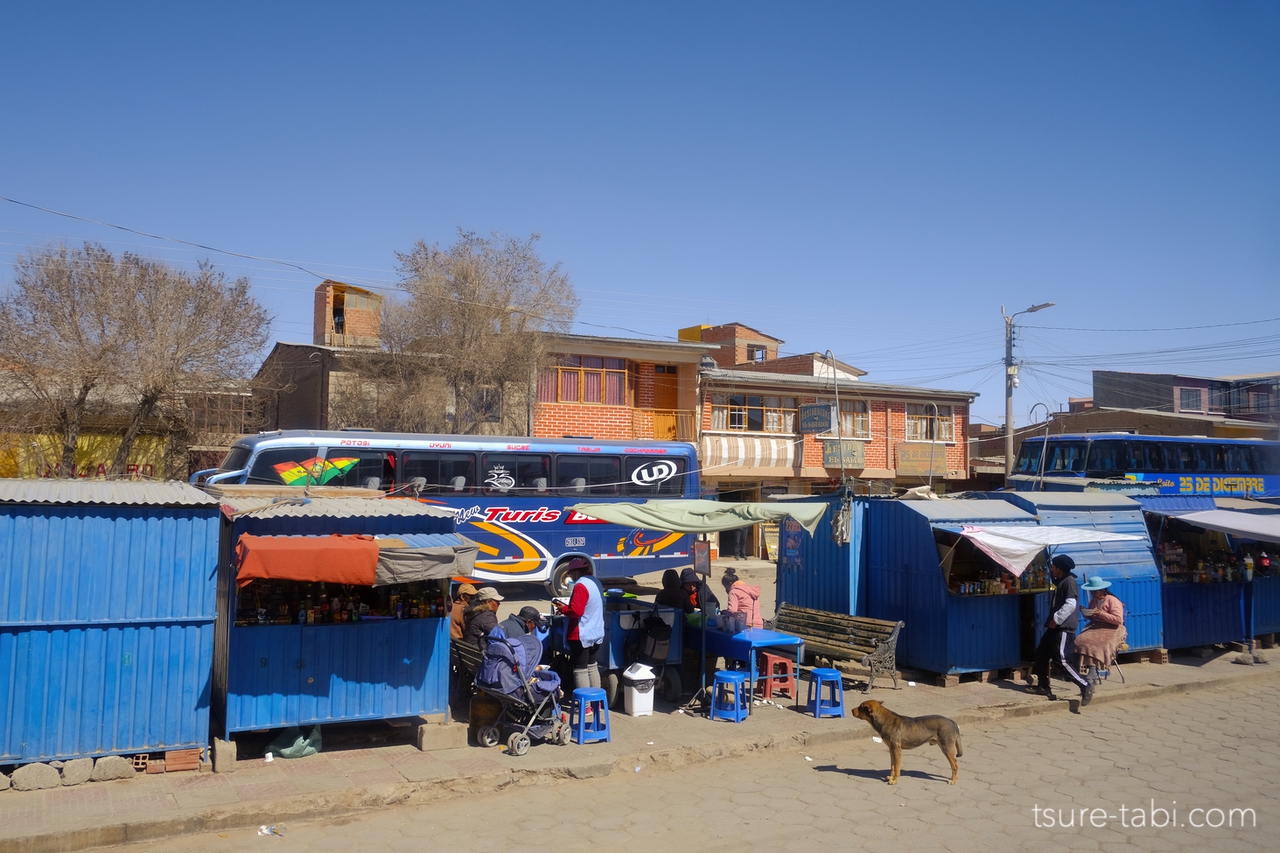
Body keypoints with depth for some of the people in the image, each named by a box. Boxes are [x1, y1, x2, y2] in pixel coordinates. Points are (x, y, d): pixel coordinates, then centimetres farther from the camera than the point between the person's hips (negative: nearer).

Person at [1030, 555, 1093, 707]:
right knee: (1041, 653, 12)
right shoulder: (1060, 581, 17)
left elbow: (1070, 604, -25)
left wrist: (1056, 619, -22)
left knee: (1060, 659, -13)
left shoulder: (1069, 581, -14)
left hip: (1064, 627, -11)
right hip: (1055, 626, 11)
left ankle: (1085, 686, -10)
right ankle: (1043, 686, 19)